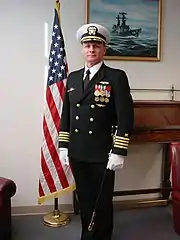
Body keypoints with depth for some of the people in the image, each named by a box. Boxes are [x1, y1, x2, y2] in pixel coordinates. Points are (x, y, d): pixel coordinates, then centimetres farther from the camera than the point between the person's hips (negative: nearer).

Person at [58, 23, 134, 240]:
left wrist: (119, 152, -15)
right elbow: (66, 114, 11)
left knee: (102, 202, 11)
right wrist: (63, 146, 6)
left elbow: (125, 117, -11)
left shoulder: (116, 77, -6)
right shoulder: (73, 77, 10)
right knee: (84, 199, 18)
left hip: (103, 154, -4)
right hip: (77, 153, 5)